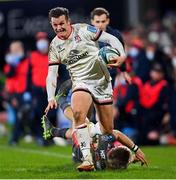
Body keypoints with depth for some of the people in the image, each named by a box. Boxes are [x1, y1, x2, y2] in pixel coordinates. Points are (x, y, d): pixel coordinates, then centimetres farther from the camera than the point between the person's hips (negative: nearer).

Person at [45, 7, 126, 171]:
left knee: (108, 130, 1)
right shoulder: (54, 46, 3)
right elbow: (51, 74, 3)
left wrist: (122, 55, -19)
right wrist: (51, 98, -10)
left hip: (102, 81, 0)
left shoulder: (83, 30, -3)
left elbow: (111, 39, -2)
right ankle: (87, 159, -35)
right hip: (80, 82, 0)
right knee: (78, 113, -30)